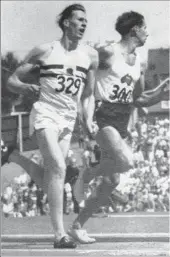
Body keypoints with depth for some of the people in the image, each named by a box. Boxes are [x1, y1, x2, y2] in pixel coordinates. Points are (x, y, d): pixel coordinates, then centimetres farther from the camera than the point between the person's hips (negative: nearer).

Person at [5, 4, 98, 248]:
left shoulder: (90, 55, 7)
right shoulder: (44, 51, -2)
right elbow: (12, 81, 3)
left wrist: (88, 118, 5)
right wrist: (26, 88, -16)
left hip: (68, 120, 5)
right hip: (45, 113, -5)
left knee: (49, 181, 4)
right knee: (58, 168, -23)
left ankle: (15, 157, 31)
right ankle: (60, 234, -23)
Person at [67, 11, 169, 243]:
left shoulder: (138, 62, 14)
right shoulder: (107, 52, -9)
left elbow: (140, 100, 21)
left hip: (122, 122, 8)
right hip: (103, 117, -8)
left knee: (112, 181, 5)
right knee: (126, 160, -29)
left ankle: (77, 226, 14)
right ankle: (85, 176, -4)